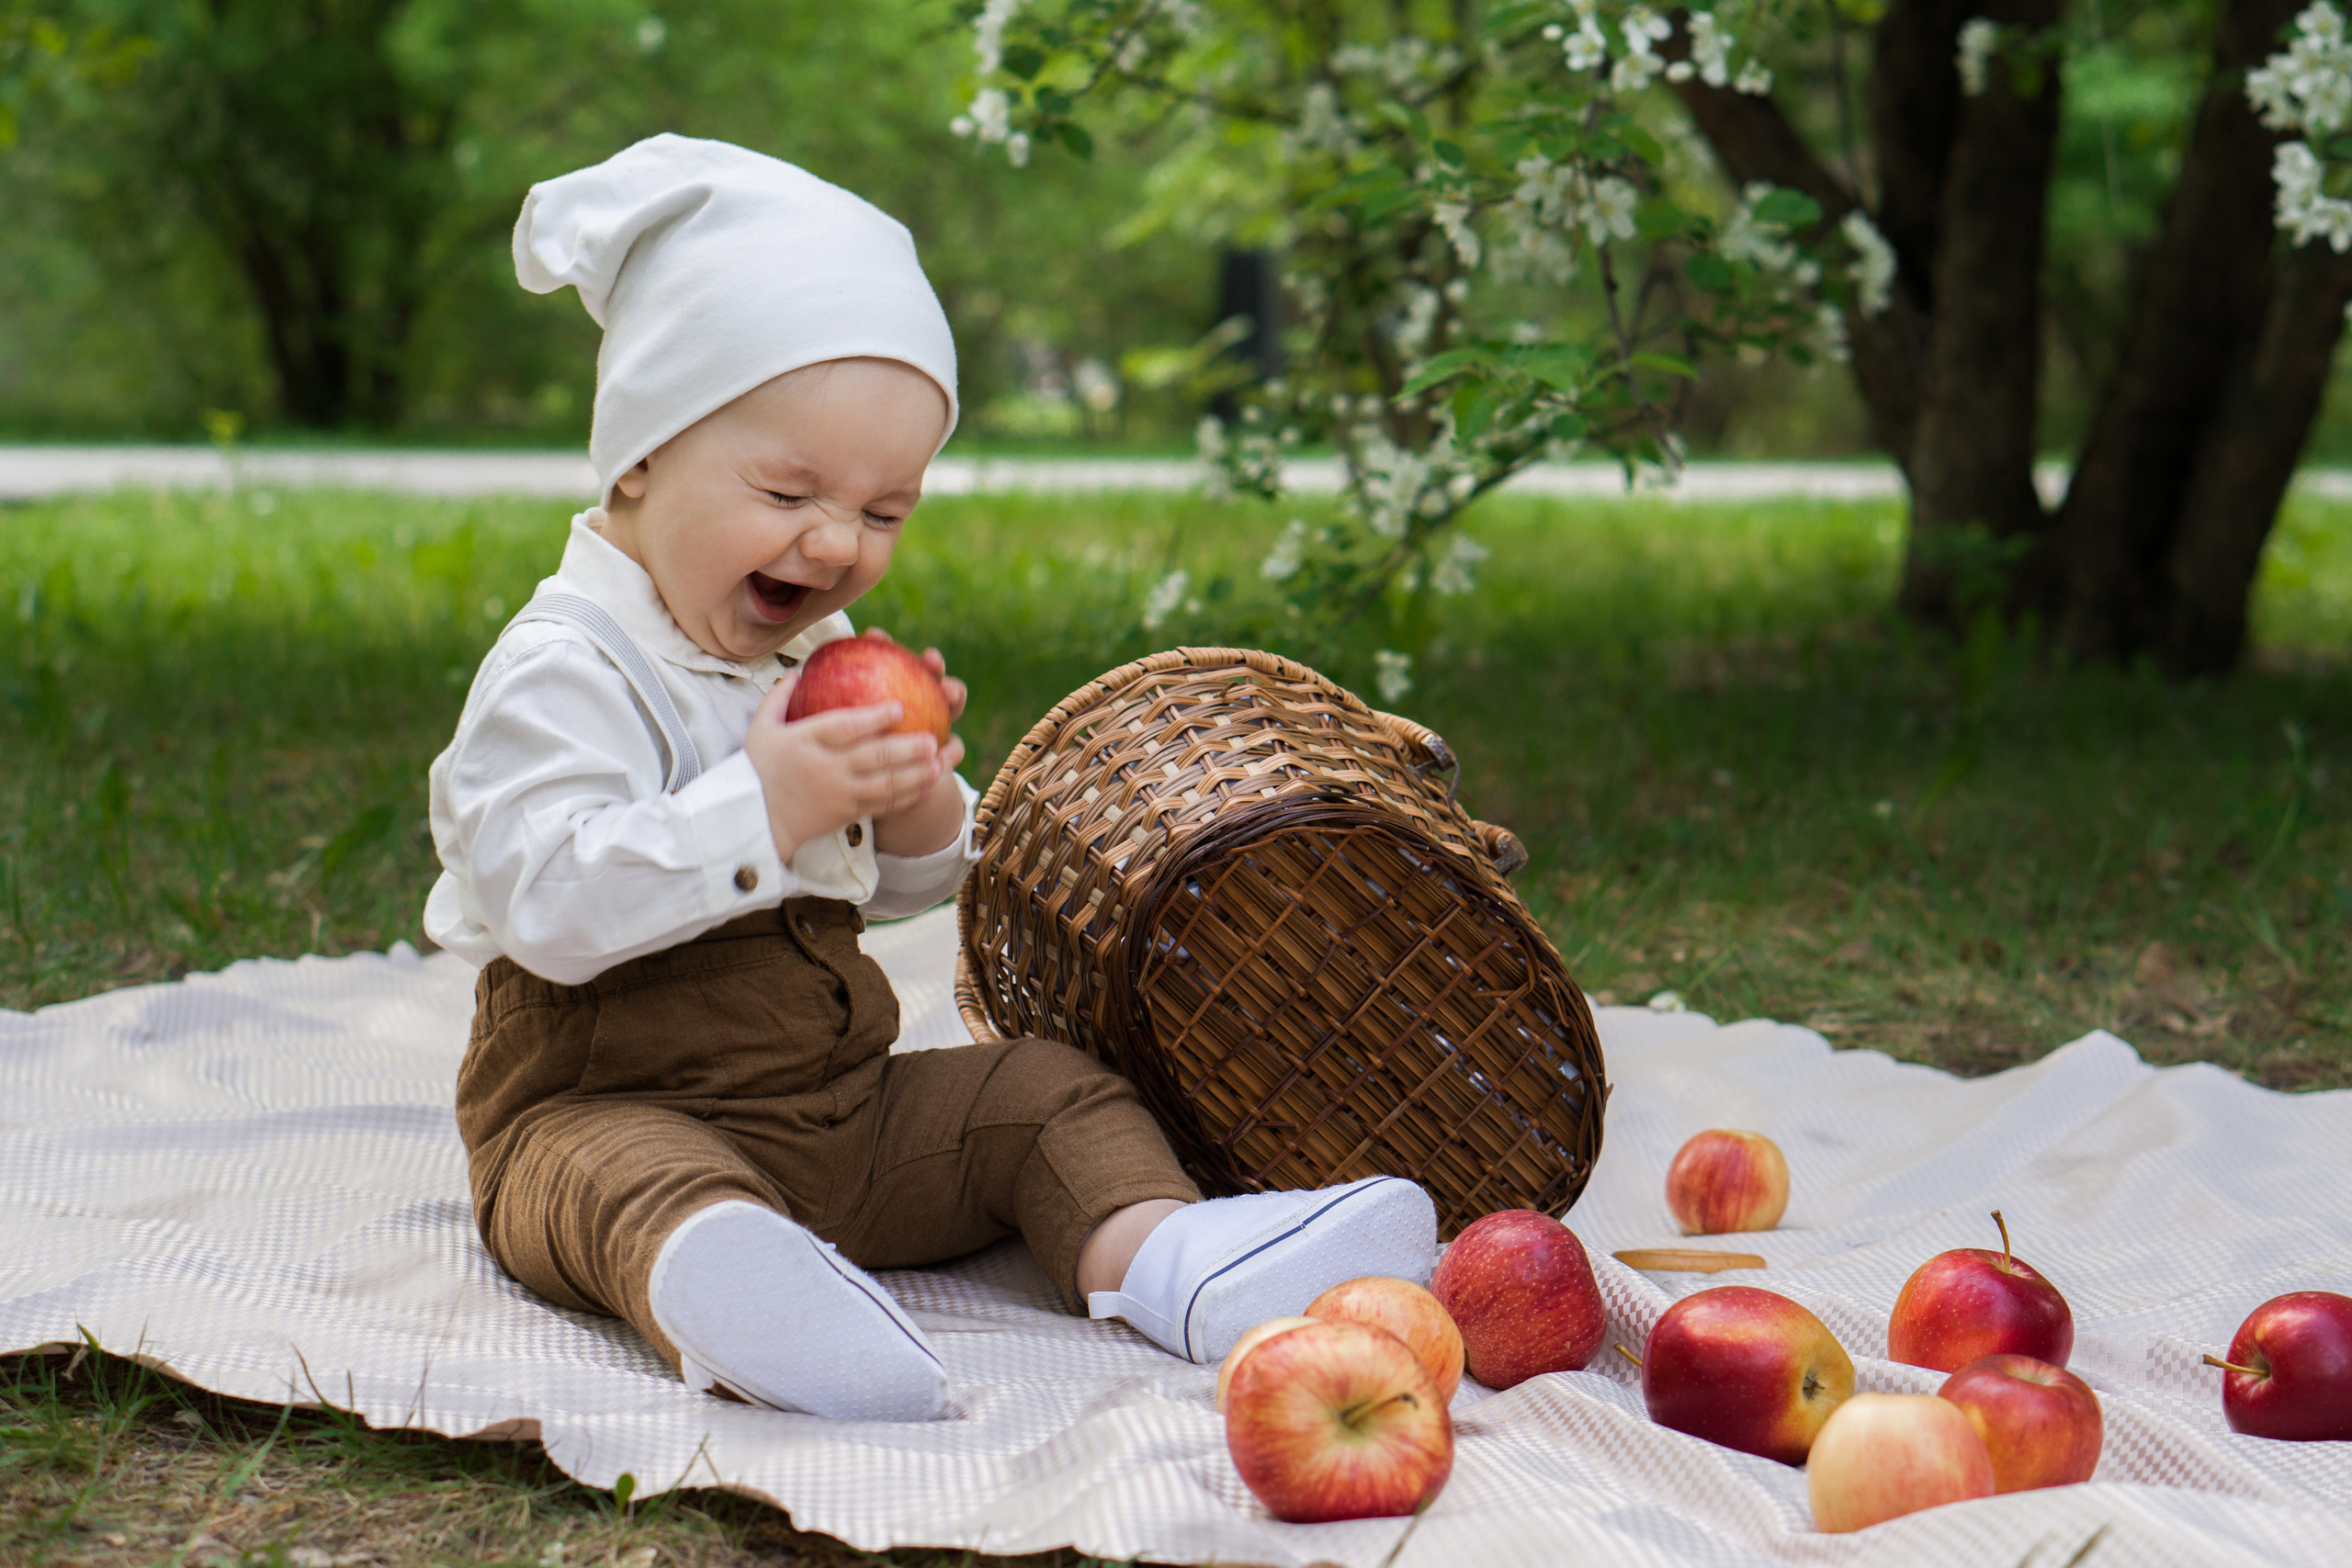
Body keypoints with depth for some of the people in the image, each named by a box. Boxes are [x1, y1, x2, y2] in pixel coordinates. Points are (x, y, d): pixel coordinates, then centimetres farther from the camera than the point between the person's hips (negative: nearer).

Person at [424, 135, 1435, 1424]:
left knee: (1048, 1090, -1)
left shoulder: (819, 657, 14)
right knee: (633, 1182, -38)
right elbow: (549, 906, -26)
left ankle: (1154, 1254, -28)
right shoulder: (561, 672, -13)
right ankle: (713, 1292, -71)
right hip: (604, 1110, -8)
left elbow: (888, 892, 19)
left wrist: (917, 809, -5)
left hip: (838, 1112, 8)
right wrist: (762, 809, -33)